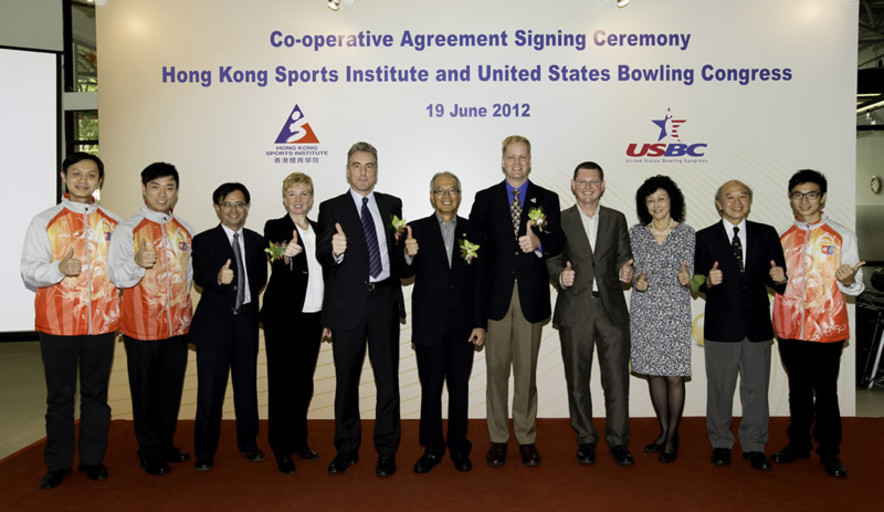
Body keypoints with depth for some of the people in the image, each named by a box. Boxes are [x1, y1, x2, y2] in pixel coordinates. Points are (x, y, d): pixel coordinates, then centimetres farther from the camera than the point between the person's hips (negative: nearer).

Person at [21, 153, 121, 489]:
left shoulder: (114, 224, 9)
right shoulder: (44, 222, 4)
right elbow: (29, 271, -2)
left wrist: (122, 316, 6)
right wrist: (59, 268, -21)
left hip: (102, 323, 1)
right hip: (57, 323, -1)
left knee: (96, 394, 9)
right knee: (60, 396, 7)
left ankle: (93, 458, 21)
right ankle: (58, 464, 19)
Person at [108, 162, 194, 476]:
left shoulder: (185, 231, 9)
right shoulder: (128, 229, -5)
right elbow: (116, 276, -12)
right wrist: (137, 262, -32)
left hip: (178, 326, 4)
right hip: (142, 327, -4)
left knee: (172, 389, 14)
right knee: (145, 391, 6)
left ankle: (166, 444, 31)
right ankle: (150, 453, 22)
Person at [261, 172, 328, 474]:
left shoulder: (319, 230, 11)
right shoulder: (275, 228, -4)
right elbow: (276, 267, -24)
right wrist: (285, 256, -47)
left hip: (313, 317, 5)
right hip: (284, 317, -5)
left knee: (304, 380, 12)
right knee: (282, 381, 2)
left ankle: (299, 440, 26)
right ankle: (281, 448, 14)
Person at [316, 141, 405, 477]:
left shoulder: (392, 205, 12)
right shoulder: (332, 208, 2)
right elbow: (322, 256, -12)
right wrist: (334, 249, -32)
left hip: (384, 300, 2)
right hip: (349, 303, -2)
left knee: (388, 379, 5)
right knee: (346, 380, 8)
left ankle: (386, 450, 17)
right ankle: (346, 449, 23)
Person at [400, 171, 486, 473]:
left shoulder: (473, 232, 6)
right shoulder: (417, 230, 3)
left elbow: (480, 282, 3)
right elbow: (406, 274, -2)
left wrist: (481, 323, -1)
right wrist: (408, 256, -25)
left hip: (463, 325, 1)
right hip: (429, 324, -1)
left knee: (460, 387, 11)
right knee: (430, 388, 7)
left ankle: (458, 446, 26)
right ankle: (432, 448, 22)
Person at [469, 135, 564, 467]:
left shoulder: (547, 199, 9)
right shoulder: (485, 199, 9)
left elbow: (558, 241, 0)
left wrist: (539, 243, -22)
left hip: (531, 295, 0)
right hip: (496, 294, 0)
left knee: (527, 369, 7)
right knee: (497, 368, 5)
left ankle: (527, 439, 18)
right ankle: (498, 438, 16)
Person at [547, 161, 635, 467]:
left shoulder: (616, 219, 12)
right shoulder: (560, 221, 6)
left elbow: (624, 256, 10)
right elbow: (552, 259, 3)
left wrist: (625, 270, -12)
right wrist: (561, 276, -18)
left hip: (612, 308, 1)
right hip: (575, 311, -1)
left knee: (617, 378, 0)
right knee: (577, 379, 8)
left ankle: (618, 441, 15)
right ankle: (586, 439, 23)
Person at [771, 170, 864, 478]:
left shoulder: (842, 236, -1)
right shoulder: (783, 238, 9)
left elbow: (855, 287, -1)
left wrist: (848, 281, -21)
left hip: (826, 329, -3)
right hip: (789, 328, 3)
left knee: (826, 392, 4)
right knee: (798, 390, 15)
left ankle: (829, 452, 21)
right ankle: (798, 444, 28)